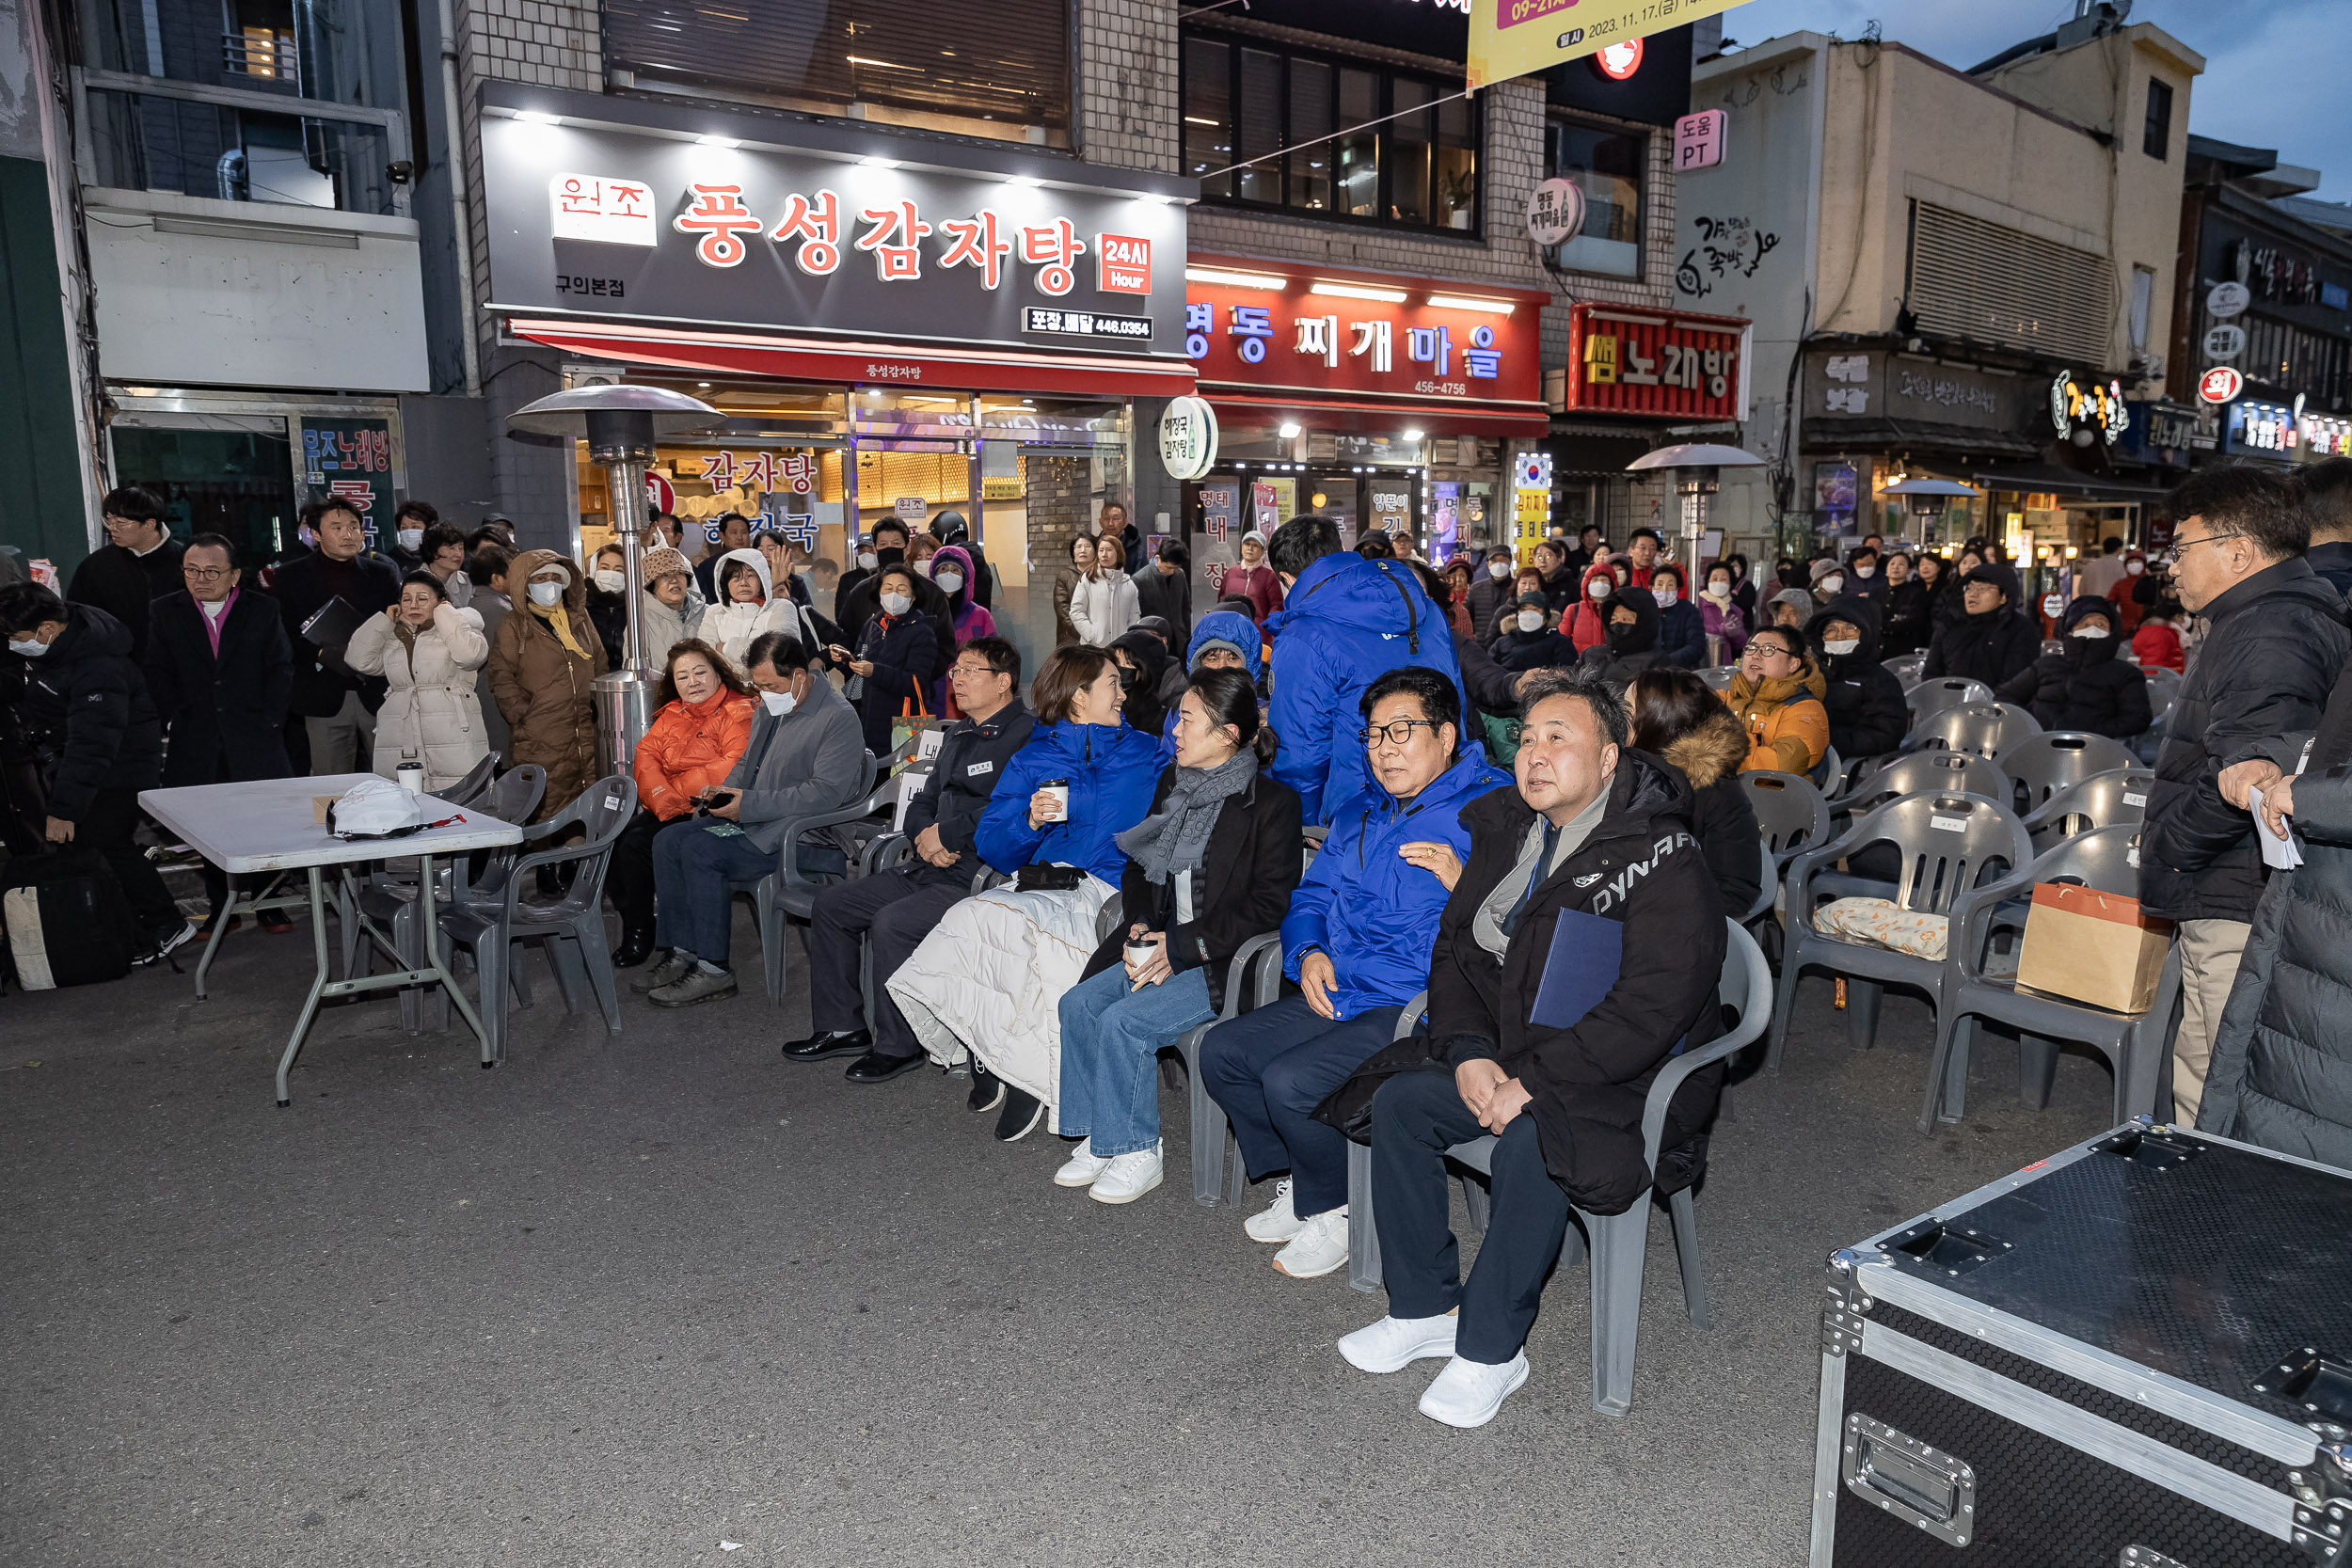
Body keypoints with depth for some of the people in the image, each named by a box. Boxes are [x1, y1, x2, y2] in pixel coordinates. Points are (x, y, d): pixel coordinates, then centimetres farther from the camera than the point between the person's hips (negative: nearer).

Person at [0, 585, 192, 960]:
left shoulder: (98, 671, -33)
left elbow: (91, 748, -35)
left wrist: (64, 810, -35)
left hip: (120, 763, -9)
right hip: (65, 752, 9)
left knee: (106, 843, -10)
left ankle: (167, 924, 1)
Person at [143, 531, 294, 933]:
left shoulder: (262, 609, 5)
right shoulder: (164, 612, 8)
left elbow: (281, 669, 4)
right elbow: (158, 674, 6)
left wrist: (269, 721, -4)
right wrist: (172, 721, -5)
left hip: (254, 737, -1)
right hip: (195, 741, 1)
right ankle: (220, 907, 15)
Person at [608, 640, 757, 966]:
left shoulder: (740, 712, -3)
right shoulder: (671, 713, 20)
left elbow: (734, 766, -16)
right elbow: (646, 755, 7)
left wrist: (676, 789, -13)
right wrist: (663, 799, -13)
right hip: (663, 811, 7)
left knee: (635, 844, -25)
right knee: (608, 838, -18)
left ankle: (640, 935, -6)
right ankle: (632, 923, 0)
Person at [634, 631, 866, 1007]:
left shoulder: (839, 718, -15)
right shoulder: (770, 708, 15)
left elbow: (826, 792, -23)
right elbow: (746, 763, 28)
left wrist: (749, 805, -23)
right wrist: (723, 793, 5)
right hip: (752, 821, 10)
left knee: (700, 850, -23)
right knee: (668, 840, -4)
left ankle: (713, 971, -15)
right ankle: (680, 955, -1)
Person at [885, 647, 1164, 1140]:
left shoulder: (1145, 752, 20)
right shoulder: (1033, 759, 19)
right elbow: (991, 847, 14)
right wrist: (1030, 822, -7)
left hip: (1107, 891, -2)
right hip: (1038, 888, 3)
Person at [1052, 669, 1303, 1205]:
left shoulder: (1272, 803, -12)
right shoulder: (1173, 783, 11)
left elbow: (1269, 905, -16)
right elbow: (1138, 866, 18)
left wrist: (1179, 945, -17)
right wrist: (1140, 929, -3)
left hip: (1222, 963, -7)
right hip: (1157, 945, 7)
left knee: (1125, 1020, -23)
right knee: (1078, 1003, -12)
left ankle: (1136, 1152, -5)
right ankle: (1099, 1137, 1)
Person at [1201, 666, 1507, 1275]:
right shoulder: (1359, 814, 18)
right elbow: (1311, 898, 24)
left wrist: (1465, 885, -27)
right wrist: (1308, 951, 4)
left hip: (1418, 1009, -8)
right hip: (1336, 996, 8)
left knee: (1290, 1081, -24)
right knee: (1221, 1050, -1)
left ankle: (1335, 1212, 3)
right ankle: (1303, 1183, 16)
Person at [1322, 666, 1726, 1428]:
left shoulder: (1663, 859, -18)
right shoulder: (1505, 831, 4)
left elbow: (1654, 1006, -26)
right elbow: (1454, 950, 8)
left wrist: (1534, 1080, -27)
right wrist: (1469, 1053, -10)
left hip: (1628, 1076, -7)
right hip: (1503, 1058, 7)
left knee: (1532, 1142, -32)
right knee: (1398, 1101, -10)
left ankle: (1491, 1348, -14)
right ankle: (1425, 1308, 4)